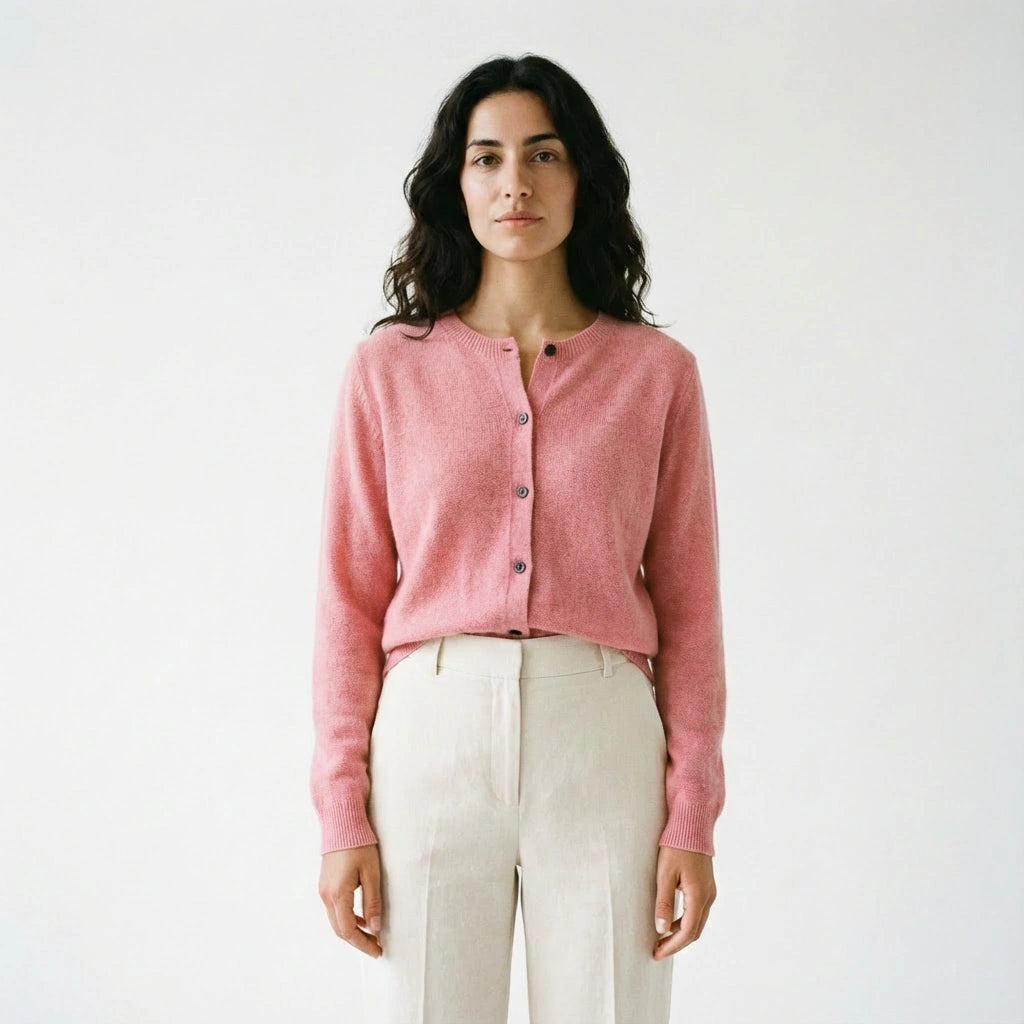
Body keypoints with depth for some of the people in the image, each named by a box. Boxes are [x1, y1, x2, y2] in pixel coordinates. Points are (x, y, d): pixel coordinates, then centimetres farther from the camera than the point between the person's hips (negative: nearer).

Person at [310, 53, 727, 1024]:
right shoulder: (387, 369, 6)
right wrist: (342, 815, -1)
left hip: (603, 741, 0)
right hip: (431, 735, 0)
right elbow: (350, 598, 5)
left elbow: (688, 603, 6)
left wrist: (692, 819, 0)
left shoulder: (657, 371, 6)